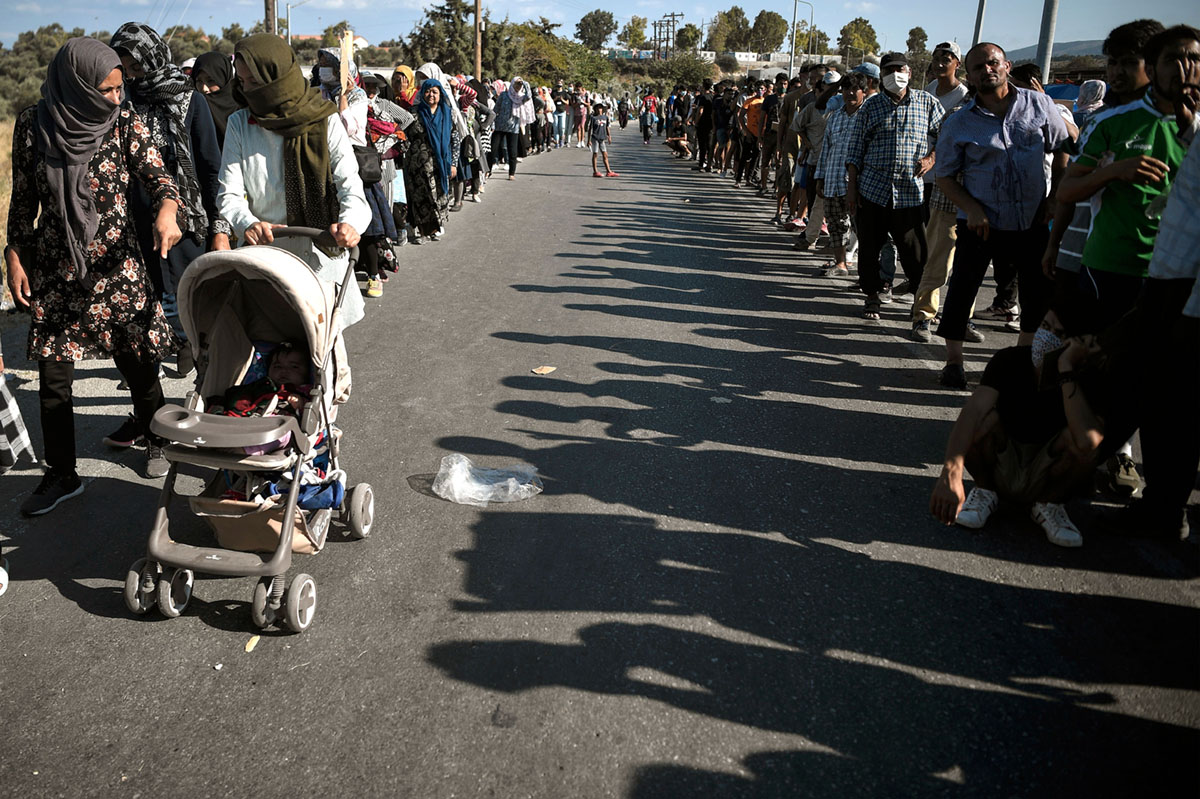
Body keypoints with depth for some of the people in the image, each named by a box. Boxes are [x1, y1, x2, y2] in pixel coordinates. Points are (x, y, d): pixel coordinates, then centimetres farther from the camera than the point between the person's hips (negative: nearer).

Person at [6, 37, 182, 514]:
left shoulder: (124, 123, -4)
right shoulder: (33, 124, -1)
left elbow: (156, 174, -14)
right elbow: (23, 198, 7)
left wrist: (166, 210, -37)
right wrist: (15, 255, 3)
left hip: (117, 266, -1)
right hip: (54, 270, 2)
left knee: (137, 363, 5)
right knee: (52, 375, 4)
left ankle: (157, 442, 32)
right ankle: (61, 475, 19)